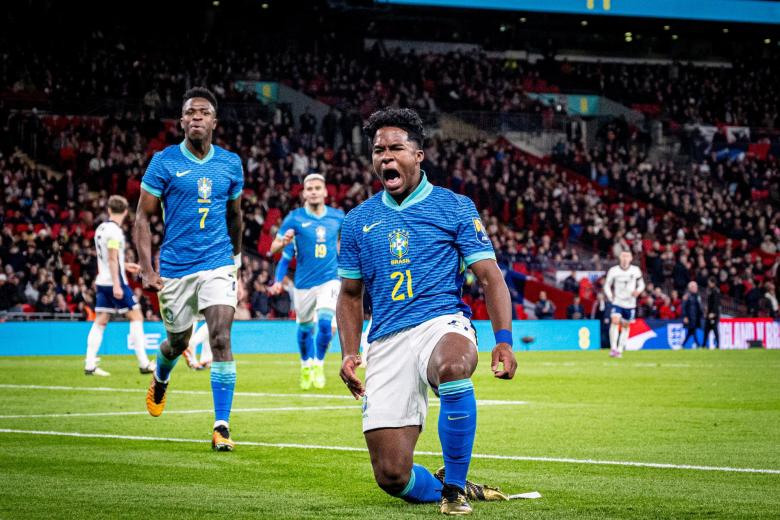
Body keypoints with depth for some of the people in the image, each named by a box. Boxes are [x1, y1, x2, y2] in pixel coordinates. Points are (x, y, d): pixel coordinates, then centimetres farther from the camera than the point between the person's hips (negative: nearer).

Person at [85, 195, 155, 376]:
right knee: (136, 316, -1)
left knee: (100, 321, 6)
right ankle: (143, 363, -3)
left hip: (102, 281, 8)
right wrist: (117, 285, -21)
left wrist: (125, 265, 34)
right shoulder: (114, 230, -14)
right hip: (115, 281, -8)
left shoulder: (101, 228, 13)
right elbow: (112, 259, -19)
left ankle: (90, 365, 0)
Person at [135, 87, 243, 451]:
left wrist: (236, 259, 25)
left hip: (218, 265, 1)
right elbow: (142, 217, -3)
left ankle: (222, 426, -13)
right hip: (175, 268, -1)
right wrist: (147, 269, -11)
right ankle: (160, 380, 51)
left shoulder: (230, 163, 4)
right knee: (178, 342, 15)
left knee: (221, 339, -15)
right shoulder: (164, 162, -5)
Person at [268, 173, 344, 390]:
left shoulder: (337, 216, 1)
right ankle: (306, 366, 35)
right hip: (304, 282, 0)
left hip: (330, 279, 0)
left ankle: (319, 364, 4)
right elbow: (274, 248, -8)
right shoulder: (295, 218, -6)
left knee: (325, 322, -18)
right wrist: (284, 241, -27)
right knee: (305, 328, 10)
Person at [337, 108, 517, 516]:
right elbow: (350, 295, 21)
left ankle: (454, 486, -23)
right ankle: (453, 490, 25)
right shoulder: (358, 220, 14)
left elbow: (490, 277, 2)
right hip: (386, 341, 3)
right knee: (392, 476, -9)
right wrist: (349, 353, 6)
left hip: (443, 323, -3)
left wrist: (504, 340, -11)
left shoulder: (455, 207, 6)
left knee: (453, 365, -42)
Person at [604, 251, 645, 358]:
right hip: (617, 302, -2)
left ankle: (620, 350, 21)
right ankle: (613, 348, -25)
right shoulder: (613, 270, -3)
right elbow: (607, 285, 6)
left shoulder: (635, 270, -1)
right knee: (615, 321, -23)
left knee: (625, 326, 9)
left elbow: (641, 284, 9)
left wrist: (638, 291, -13)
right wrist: (610, 296, -11)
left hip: (630, 303, 2)